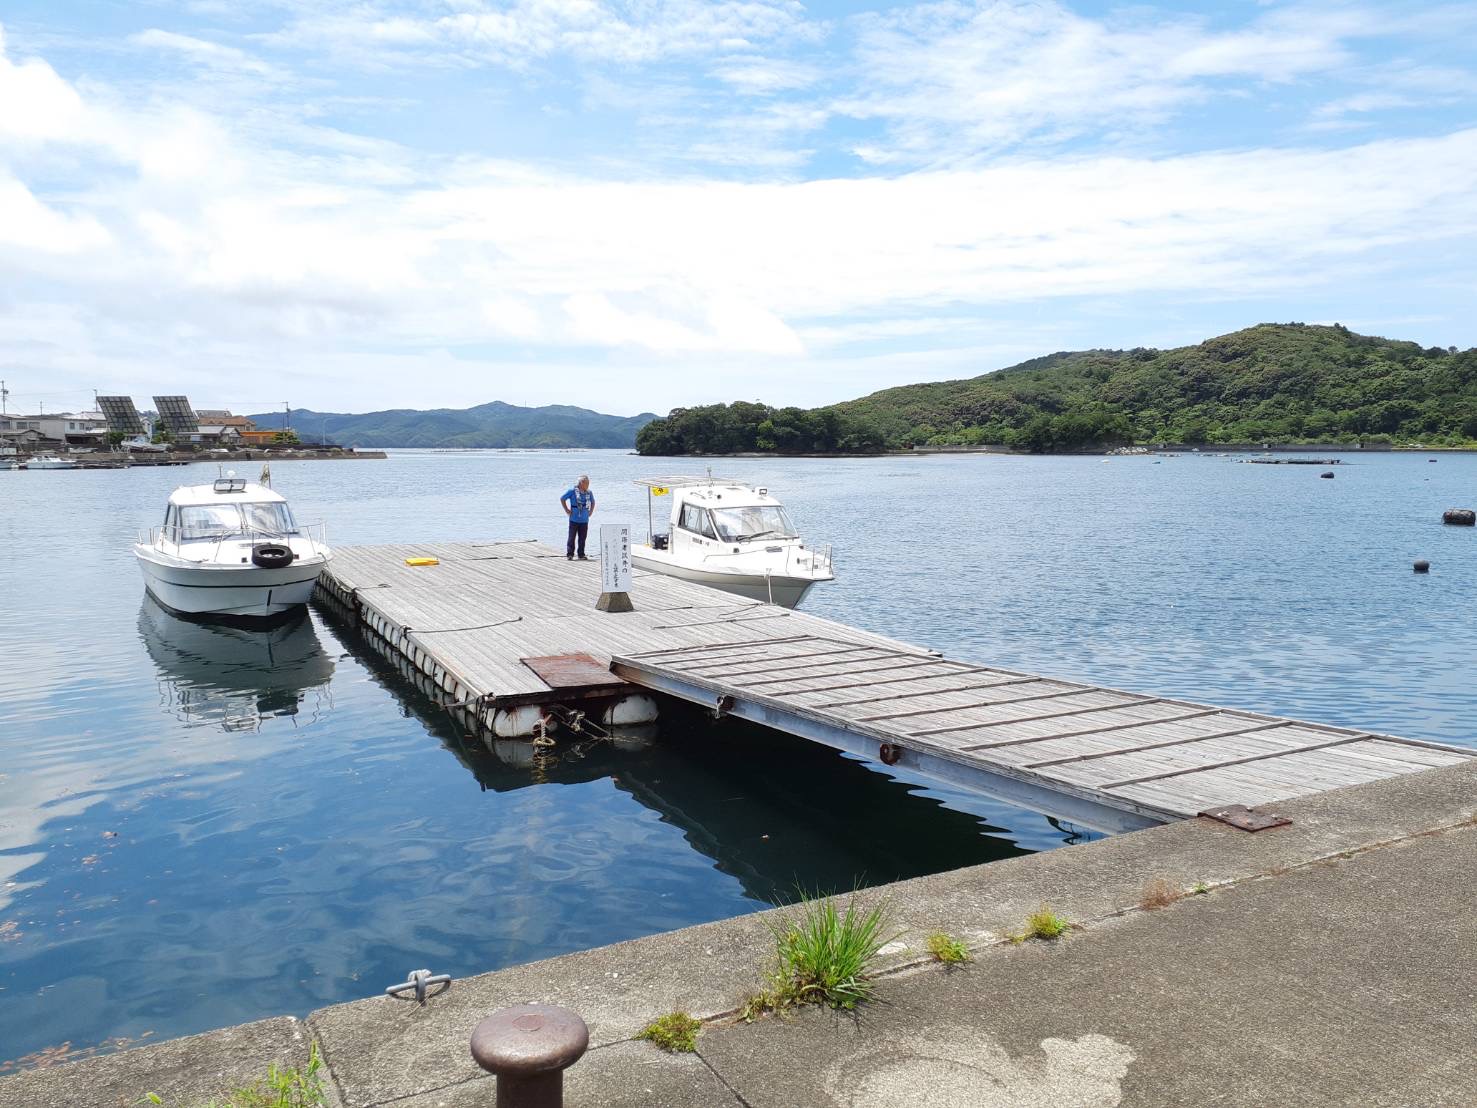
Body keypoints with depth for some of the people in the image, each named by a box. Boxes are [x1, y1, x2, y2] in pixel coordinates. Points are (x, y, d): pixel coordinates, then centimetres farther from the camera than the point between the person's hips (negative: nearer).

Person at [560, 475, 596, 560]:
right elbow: (562, 499, 1)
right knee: (572, 538, -2)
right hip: (574, 519, -4)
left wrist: (591, 511, 15)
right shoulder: (572, 491, -7)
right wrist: (566, 510, -2)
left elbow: (593, 502, 26)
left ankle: (581, 555, 15)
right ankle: (570, 554, 5)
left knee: (582, 539, 7)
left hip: (584, 520, 4)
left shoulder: (589, 493, 7)